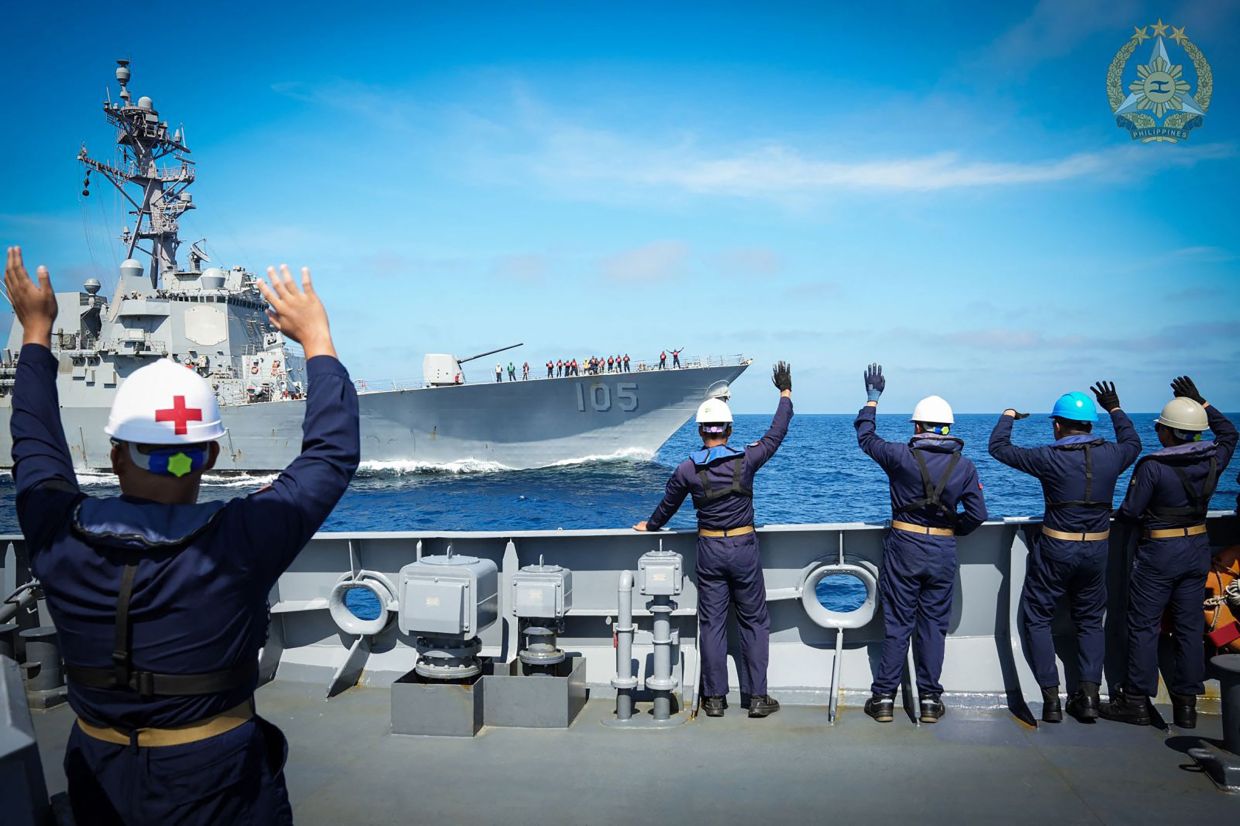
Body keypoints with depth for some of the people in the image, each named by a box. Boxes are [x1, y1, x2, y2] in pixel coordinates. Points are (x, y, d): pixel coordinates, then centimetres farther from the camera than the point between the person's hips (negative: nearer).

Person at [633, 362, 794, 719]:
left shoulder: (686, 470, -5)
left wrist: (650, 525, 32)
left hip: (709, 549, 1)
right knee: (754, 622, 9)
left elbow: (668, 505, 10)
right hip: (744, 547, -1)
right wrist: (785, 392, 19)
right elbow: (776, 433, 6)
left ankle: (715, 698, 13)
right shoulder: (746, 460, -8)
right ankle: (758, 698, 11)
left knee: (712, 624, 8)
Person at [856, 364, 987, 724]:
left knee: (897, 625, 6)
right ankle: (929, 701, 15)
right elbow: (977, 515, -2)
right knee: (934, 626, 10)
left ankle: (884, 698, 11)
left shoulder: (902, 457, -10)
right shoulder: (964, 466, -2)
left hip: (904, 547, -2)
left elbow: (865, 437, 6)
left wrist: (872, 397, 18)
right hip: (943, 552, 2)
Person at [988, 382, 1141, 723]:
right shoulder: (1111, 454, -4)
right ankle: (1089, 695, 13)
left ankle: (1051, 698, 6)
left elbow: (998, 447, -3)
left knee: (1037, 618, 9)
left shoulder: (1050, 458, -15)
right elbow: (1133, 443, 22)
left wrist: (1008, 415, 14)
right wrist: (1115, 409, 34)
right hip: (1096, 551, 4)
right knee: (1090, 620, 20)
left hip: (1055, 550, -4)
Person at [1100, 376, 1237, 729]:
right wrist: (1201, 403, 20)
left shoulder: (1152, 466, -19)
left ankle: (1137, 702, 8)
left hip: (1158, 553, -6)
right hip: (1198, 550, 6)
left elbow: (1130, 511, -15)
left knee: (1143, 626, 3)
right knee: (1190, 627, 12)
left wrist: (1117, 514, 8)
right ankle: (1186, 704, 18)